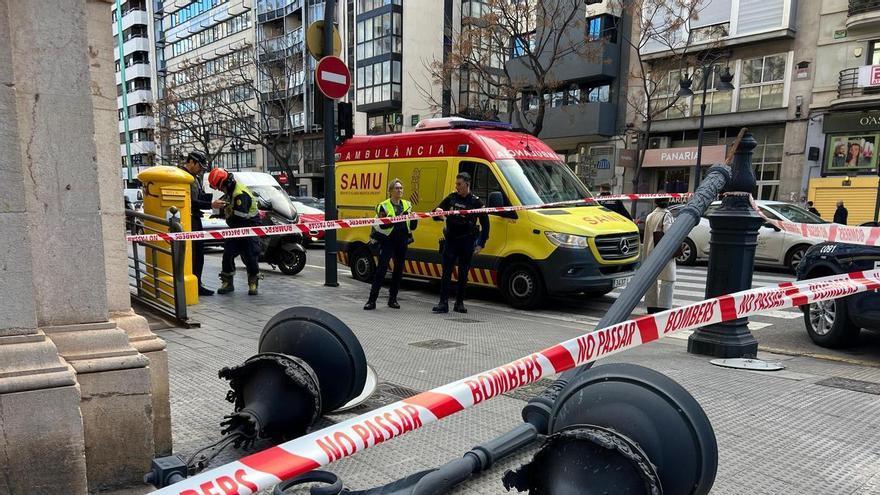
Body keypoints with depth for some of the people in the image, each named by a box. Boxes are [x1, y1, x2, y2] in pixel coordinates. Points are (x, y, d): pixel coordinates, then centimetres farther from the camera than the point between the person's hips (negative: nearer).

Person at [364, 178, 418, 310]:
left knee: (399, 269, 9)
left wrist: (414, 219, -7)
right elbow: (381, 225, -15)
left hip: (402, 242, 5)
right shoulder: (384, 206, -2)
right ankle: (372, 300, -6)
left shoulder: (407, 205, 12)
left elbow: (412, 227, 14)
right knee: (381, 268, -9)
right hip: (387, 241, -5)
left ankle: (393, 298, 20)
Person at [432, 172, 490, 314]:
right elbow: (436, 215, 12)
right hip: (450, 241, 1)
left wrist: (481, 244, -1)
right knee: (446, 273, -4)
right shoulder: (451, 198, 6)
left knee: (463, 275, 6)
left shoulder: (476, 202, 0)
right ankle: (443, 303, -2)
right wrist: (438, 212, -13)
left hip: (467, 243, -1)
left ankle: (459, 303, 16)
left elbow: (485, 224, 5)